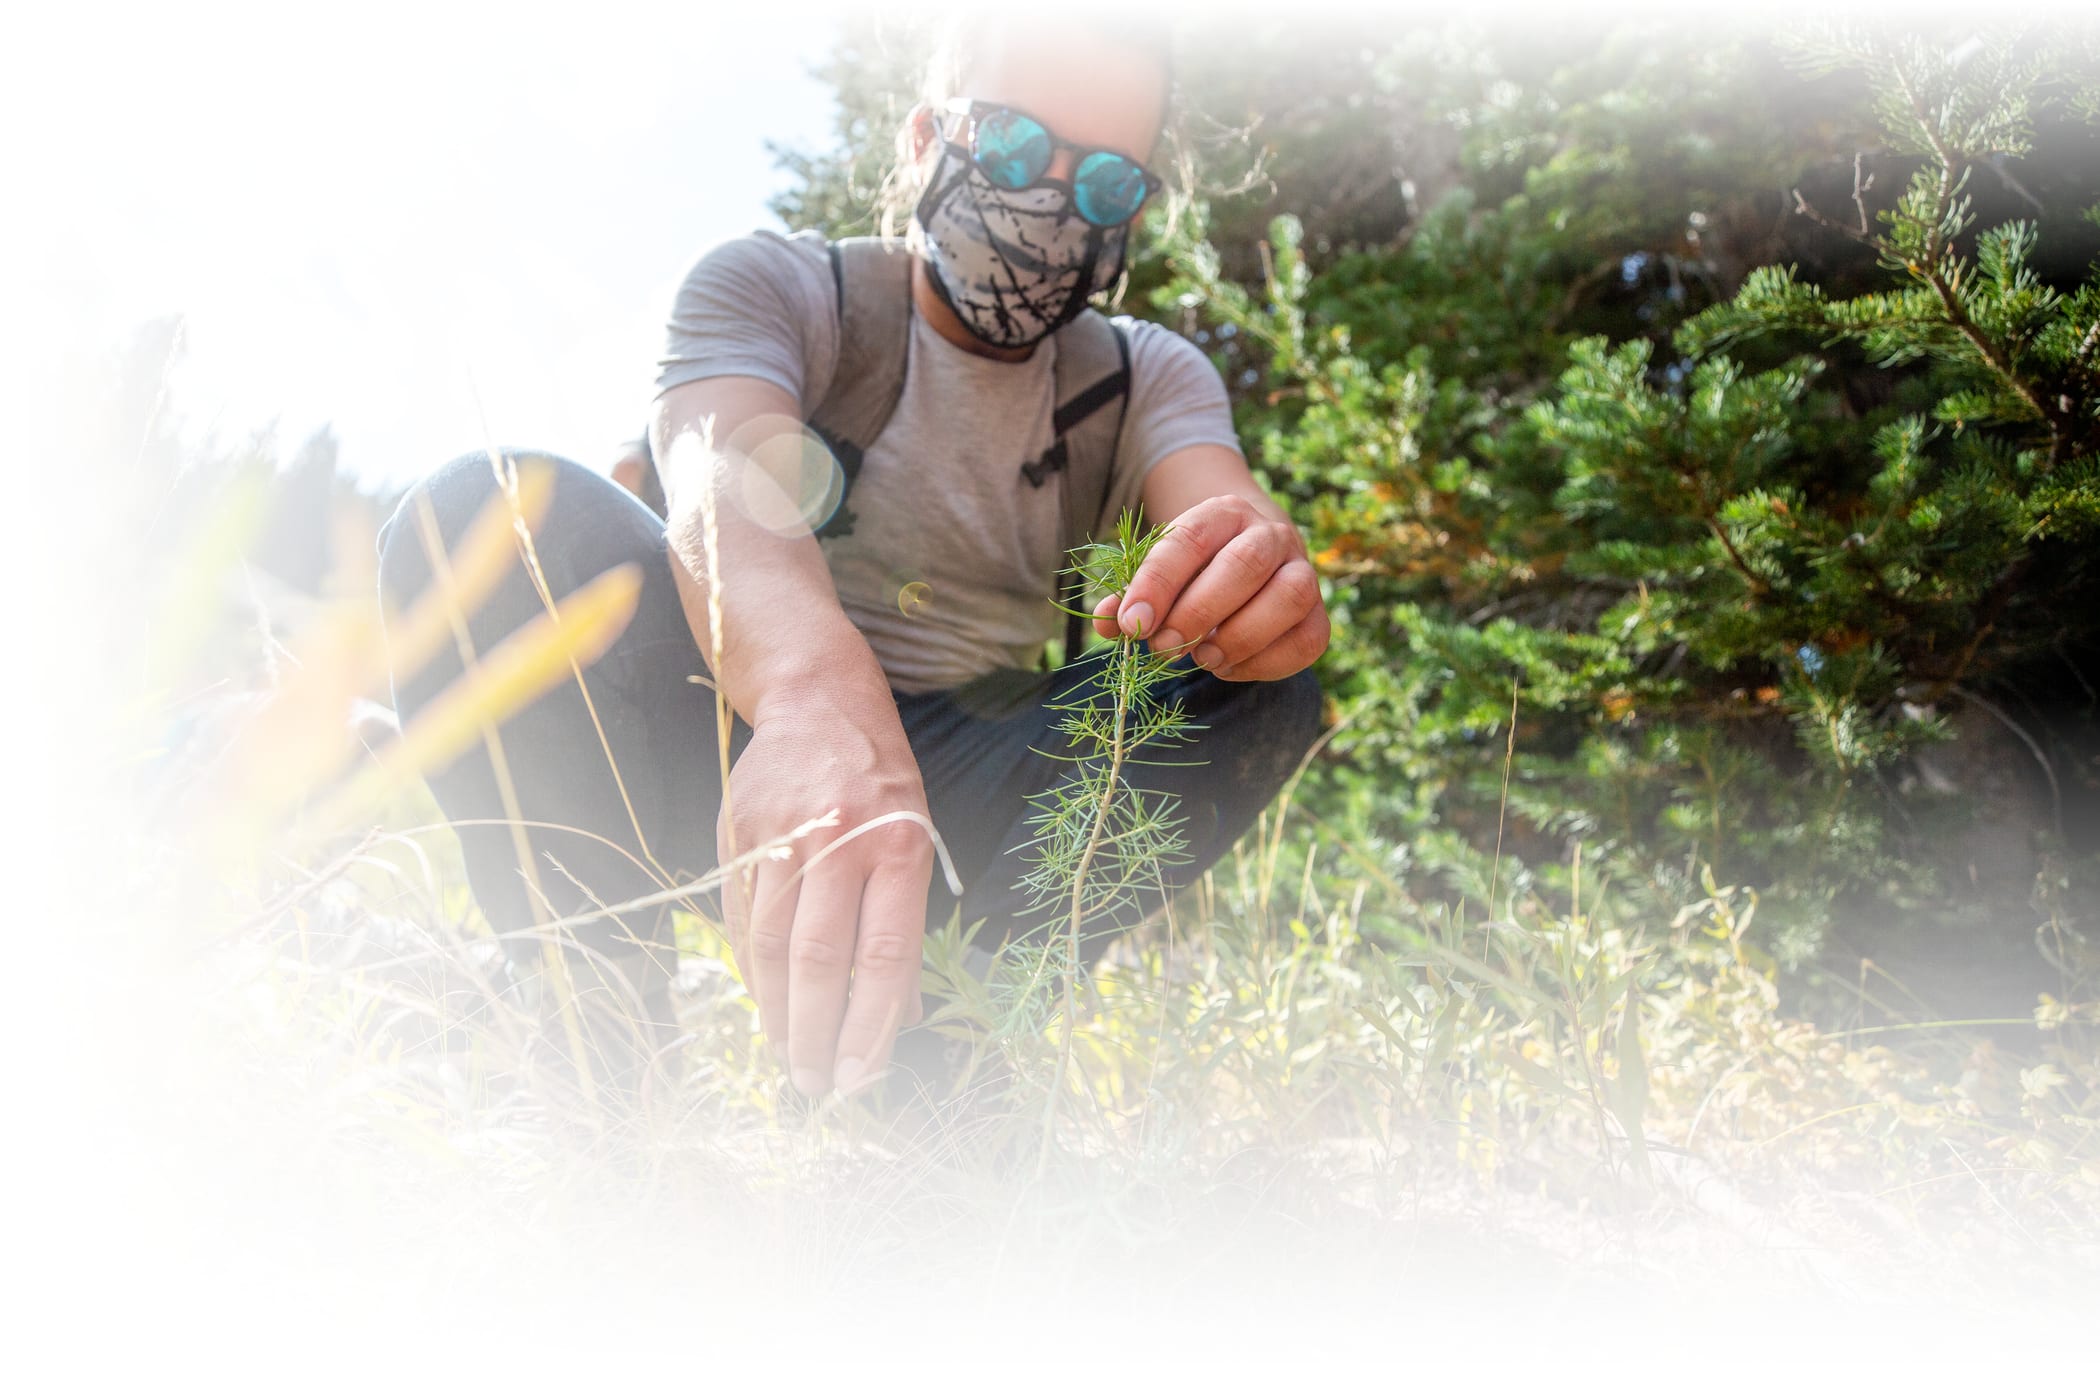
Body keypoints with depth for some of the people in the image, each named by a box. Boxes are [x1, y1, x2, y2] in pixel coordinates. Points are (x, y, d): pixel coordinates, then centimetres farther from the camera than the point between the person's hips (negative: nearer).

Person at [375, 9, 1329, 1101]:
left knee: (1263, 690, -19)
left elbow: (1234, 525, -14)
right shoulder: (771, 286, -3)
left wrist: (1265, 581, -42)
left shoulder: (1152, 378, 7)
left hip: (964, 794, 2)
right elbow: (728, 490, -26)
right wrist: (818, 689, -49)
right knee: (487, 509, -24)